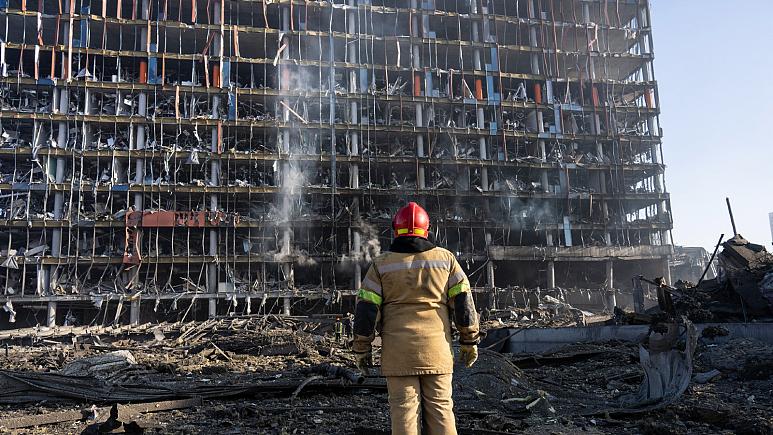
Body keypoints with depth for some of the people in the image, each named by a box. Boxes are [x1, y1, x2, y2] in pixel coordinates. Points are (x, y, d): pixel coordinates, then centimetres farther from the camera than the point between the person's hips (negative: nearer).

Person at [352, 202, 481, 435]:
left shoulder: (381, 264, 2)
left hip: (397, 351, -1)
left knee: (404, 409, 4)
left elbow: (366, 308, -1)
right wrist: (469, 340, 10)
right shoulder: (445, 258, 5)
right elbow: (463, 302, 3)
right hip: (437, 349, 1)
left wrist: (362, 347, 7)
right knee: (440, 408, 9)